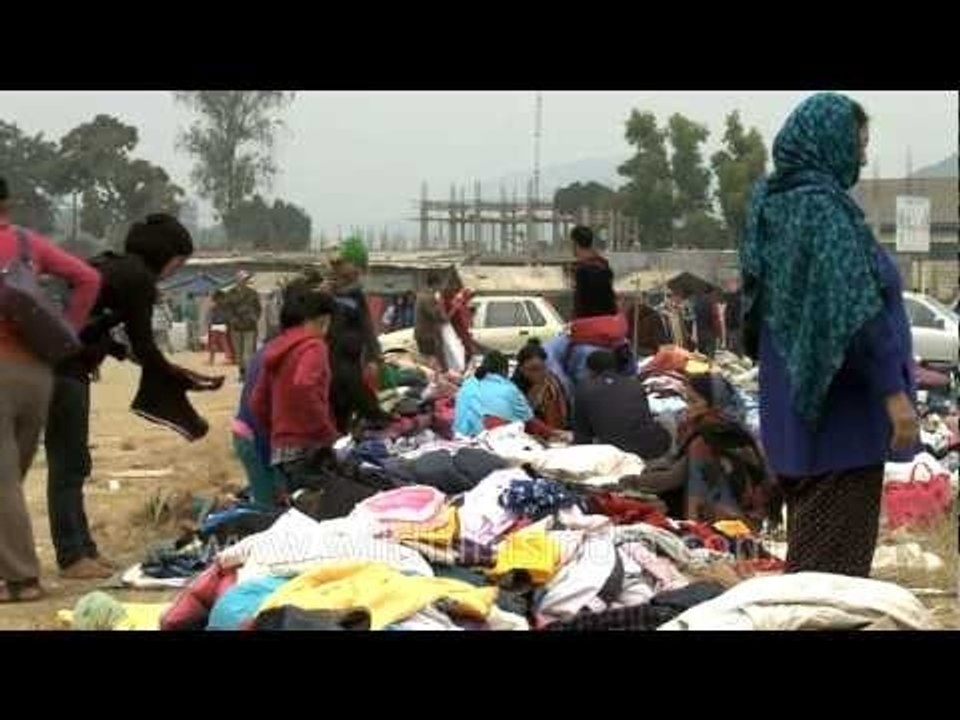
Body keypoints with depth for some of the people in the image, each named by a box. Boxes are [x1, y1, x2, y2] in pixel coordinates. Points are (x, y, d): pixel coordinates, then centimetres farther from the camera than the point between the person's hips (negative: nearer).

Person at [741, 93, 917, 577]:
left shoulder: (774, 204, 10)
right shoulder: (823, 207, -17)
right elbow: (854, 306, -24)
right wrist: (894, 390, -22)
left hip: (799, 405, 9)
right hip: (841, 409, -9)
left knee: (808, 546, 17)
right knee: (837, 555, -4)